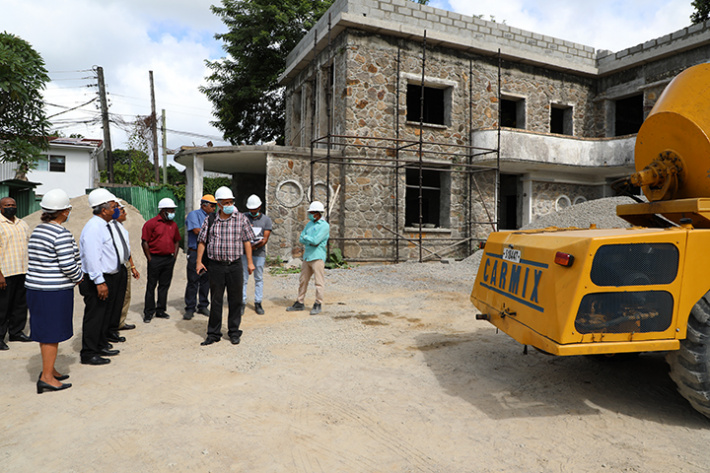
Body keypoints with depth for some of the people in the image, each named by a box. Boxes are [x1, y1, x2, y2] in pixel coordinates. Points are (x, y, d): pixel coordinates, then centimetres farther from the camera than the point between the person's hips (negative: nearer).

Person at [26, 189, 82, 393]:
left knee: (45, 330, 18)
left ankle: (49, 369, 30)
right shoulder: (61, 234, -18)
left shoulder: (38, 230, 10)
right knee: (53, 332, 0)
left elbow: (36, 260, 16)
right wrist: (79, 277, -1)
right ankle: (47, 377, 6)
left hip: (36, 288, 9)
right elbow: (68, 265, -21)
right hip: (55, 291, -9)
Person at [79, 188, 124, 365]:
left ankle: (101, 345, 35)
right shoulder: (93, 227, -19)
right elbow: (92, 257, -25)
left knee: (105, 315, 20)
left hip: (109, 278, 10)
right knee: (94, 316, 0)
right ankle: (89, 354, 11)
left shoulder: (103, 225, 12)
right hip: (97, 280, -10)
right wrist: (100, 282, -26)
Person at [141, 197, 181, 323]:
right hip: (155, 259, -5)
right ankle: (148, 313, 9)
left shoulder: (173, 225, 12)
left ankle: (160, 310, 19)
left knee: (164, 285, 10)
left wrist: (175, 256, 10)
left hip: (169, 259, 5)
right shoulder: (151, 223, -6)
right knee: (151, 286, 1)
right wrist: (150, 259, -9)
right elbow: (144, 242, -7)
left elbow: (177, 241, 20)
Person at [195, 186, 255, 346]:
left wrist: (250, 262, 2)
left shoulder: (241, 219, 2)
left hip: (235, 265, 0)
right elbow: (202, 241, 8)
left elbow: (247, 241, 4)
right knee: (216, 300, 7)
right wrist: (199, 261, 1)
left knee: (235, 299, 7)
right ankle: (213, 333, 19)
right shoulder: (210, 220, 3)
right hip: (216, 265, 0)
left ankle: (234, 332, 21)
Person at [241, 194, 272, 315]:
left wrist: (254, 246, -19)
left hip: (259, 253, 1)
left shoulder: (266, 220, 5)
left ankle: (258, 303, 14)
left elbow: (265, 239, -2)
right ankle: (242, 303, 8)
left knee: (259, 279, 6)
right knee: (243, 278, -1)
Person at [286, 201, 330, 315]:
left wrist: (306, 237, -1)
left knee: (319, 282, -3)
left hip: (318, 257, -7)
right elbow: (301, 239, 11)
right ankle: (300, 303, 21)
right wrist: (311, 241, -6)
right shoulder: (309, 224, 15)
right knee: (303, 280, 11)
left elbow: (315, 240, -18)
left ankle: (318, 304, 7)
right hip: (307, 256, 8)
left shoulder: (324, 226, -8)